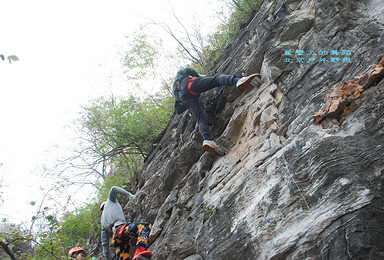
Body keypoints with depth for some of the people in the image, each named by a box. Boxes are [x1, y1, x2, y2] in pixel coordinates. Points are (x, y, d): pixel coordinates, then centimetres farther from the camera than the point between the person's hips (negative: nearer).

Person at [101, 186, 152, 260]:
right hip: (120, 228, -7)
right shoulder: (110, 202, 31)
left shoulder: (103, 222, 40)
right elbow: (114, 189, 14)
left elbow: (105, 243, 34)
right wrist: (129, 194, 13)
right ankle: (139, 250, -49)